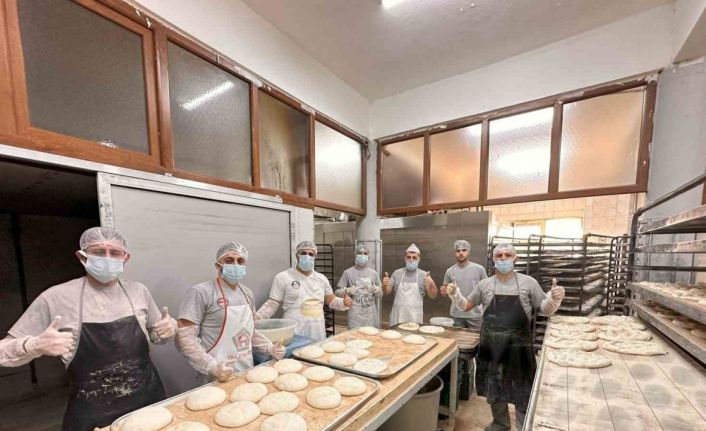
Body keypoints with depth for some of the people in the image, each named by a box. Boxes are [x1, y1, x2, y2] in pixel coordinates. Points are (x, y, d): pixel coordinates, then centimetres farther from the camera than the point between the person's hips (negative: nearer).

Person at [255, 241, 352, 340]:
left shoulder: (322, 278, 8)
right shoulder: (282, 277, -5)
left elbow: (332, 300, 14)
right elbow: (273, 304, -3)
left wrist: (344, 302, -5)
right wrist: (256, 317, -18)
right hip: (294, 333, -4)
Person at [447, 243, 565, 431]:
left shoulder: (528, 282, -4)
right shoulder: (484, 284, 1)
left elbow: (545, 309, 1)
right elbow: (466, 306, 9)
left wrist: (555, 298, -19)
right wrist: (455, 294, -9)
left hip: (518, 348, -2)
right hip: (491, 348, 3)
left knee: (522, 392, 12)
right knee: (493, 389, 20)